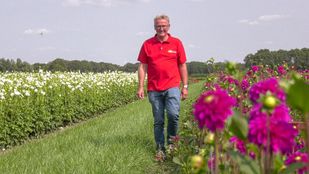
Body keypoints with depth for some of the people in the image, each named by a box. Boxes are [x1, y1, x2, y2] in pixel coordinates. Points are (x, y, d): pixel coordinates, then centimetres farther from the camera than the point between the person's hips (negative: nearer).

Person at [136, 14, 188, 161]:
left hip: (172, 87, -1)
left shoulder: (176, 43, 7)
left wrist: (185, 86, 5)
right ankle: (160, 149, 16)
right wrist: (140, 87, -1)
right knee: (158, 121, 6)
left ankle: (171, 142, 4)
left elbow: (182, 66, 9)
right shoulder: (147, 44, 7)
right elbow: (142, 66, 6)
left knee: (173, 114, -18)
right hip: (154, 89, 1)